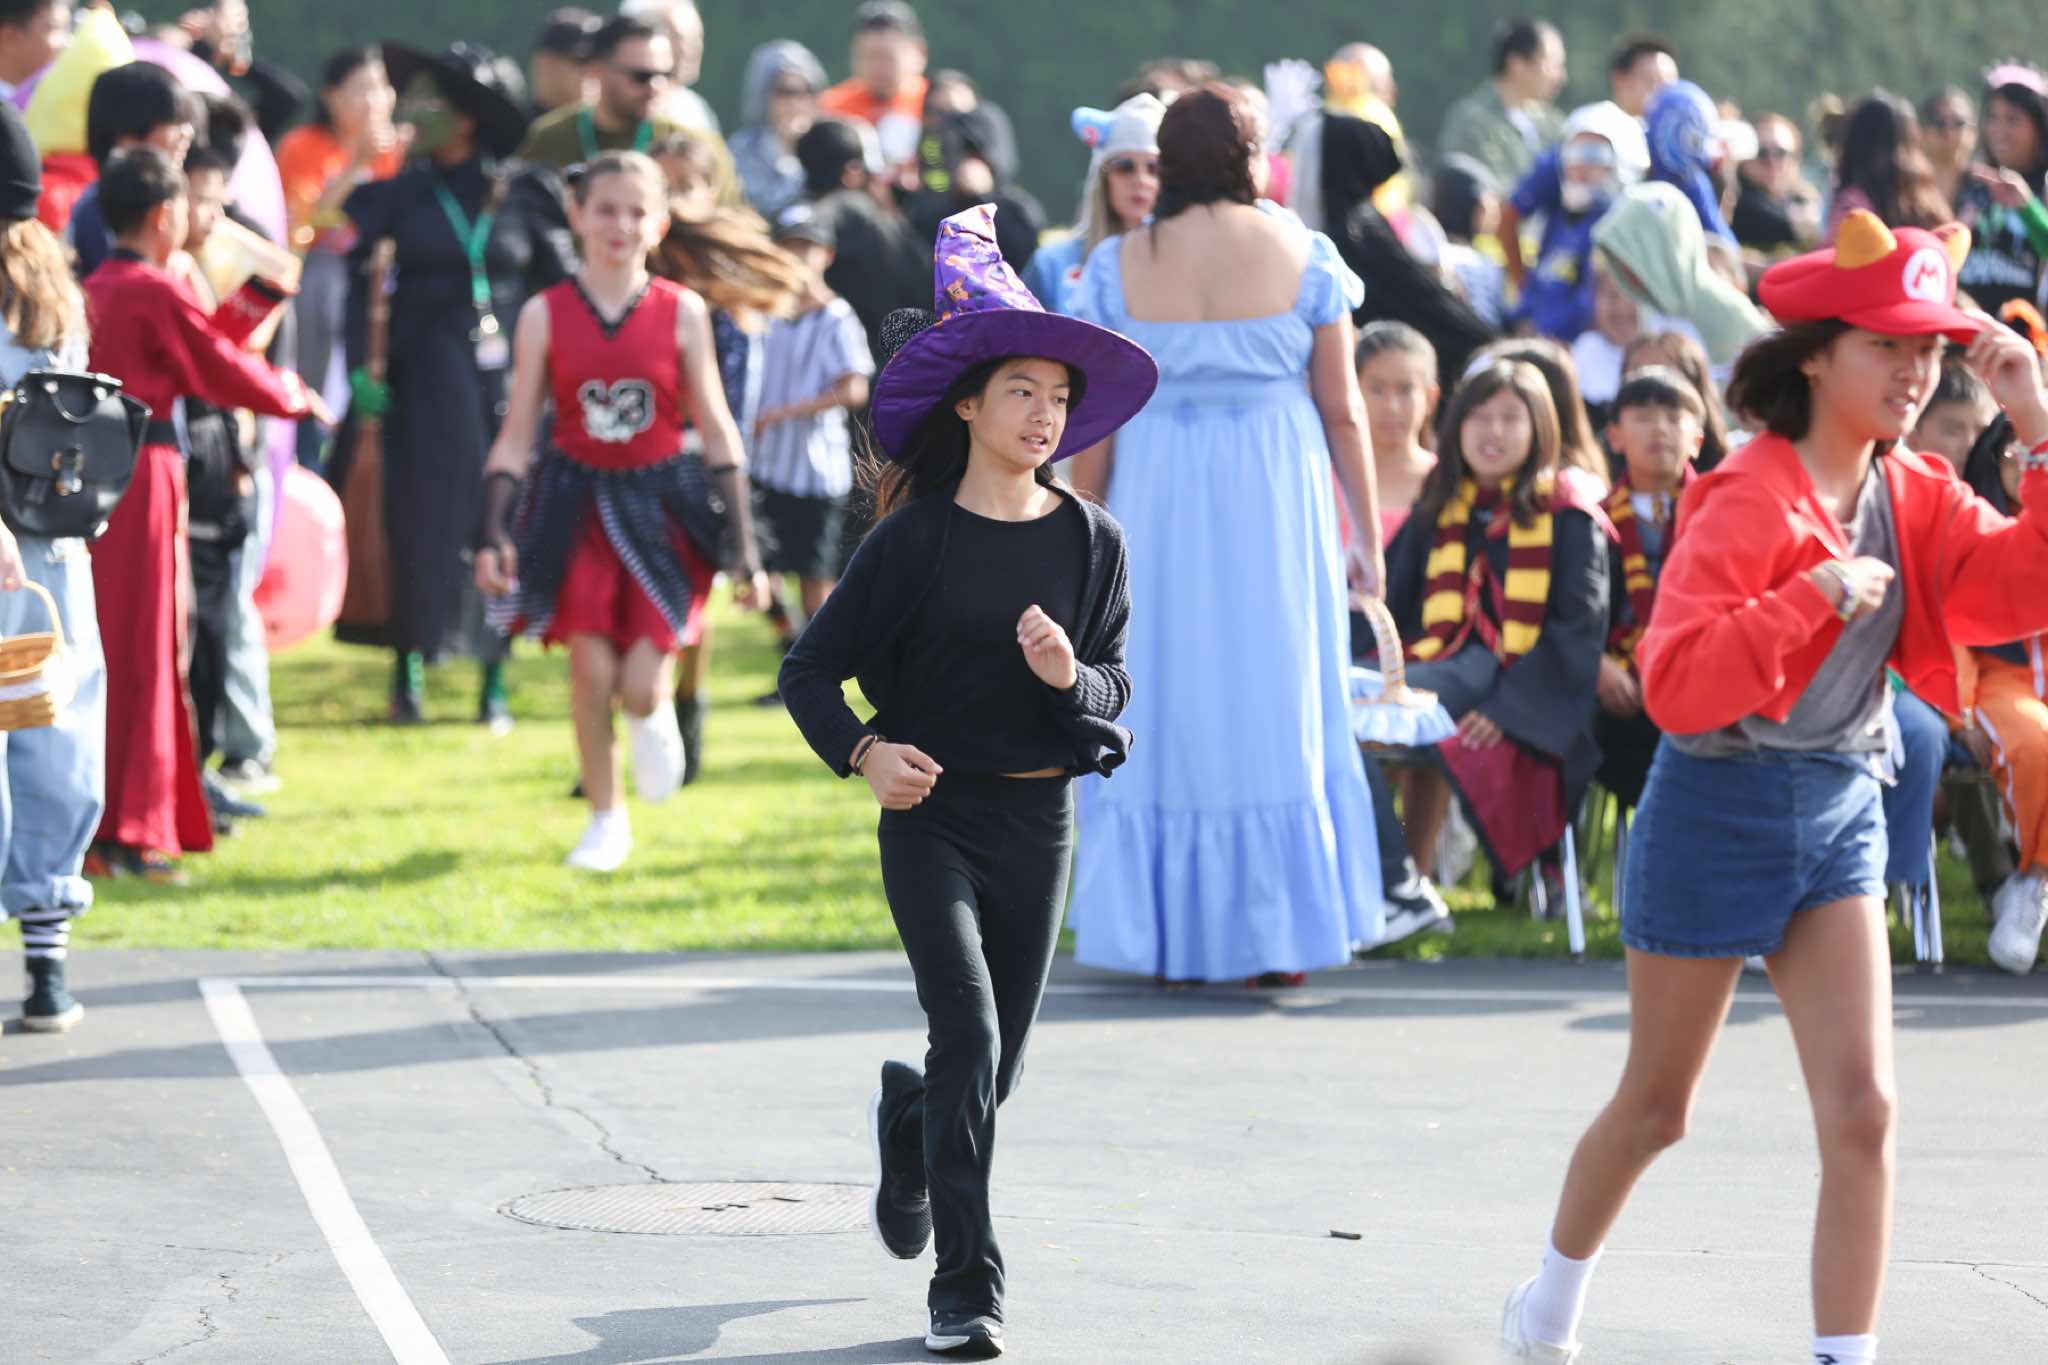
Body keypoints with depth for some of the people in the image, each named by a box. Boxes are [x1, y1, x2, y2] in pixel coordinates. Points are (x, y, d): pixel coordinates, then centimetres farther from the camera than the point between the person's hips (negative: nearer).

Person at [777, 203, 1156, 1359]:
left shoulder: (1090, 541, 3)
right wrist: (865, 752, -18)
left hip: (1041, 816, 3)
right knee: (970, 1037, -15)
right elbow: (811, 669, -2)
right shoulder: (917, 539, -6)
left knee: (999, 1069, 11)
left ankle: (910, 1120, 47)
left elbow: (1117, 689, 7)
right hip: (932, 812, -3)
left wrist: (1071, 677, -15)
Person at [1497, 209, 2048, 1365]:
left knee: (1863, 1111, -8)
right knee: (1657, 1107, 12)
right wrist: (1817, 595, -33)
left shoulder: (1917, 501, 3)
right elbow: (1677, 683, -26)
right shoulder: (1750, 501, -18)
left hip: (1843, 814, 5)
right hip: (1723, 808, -5)